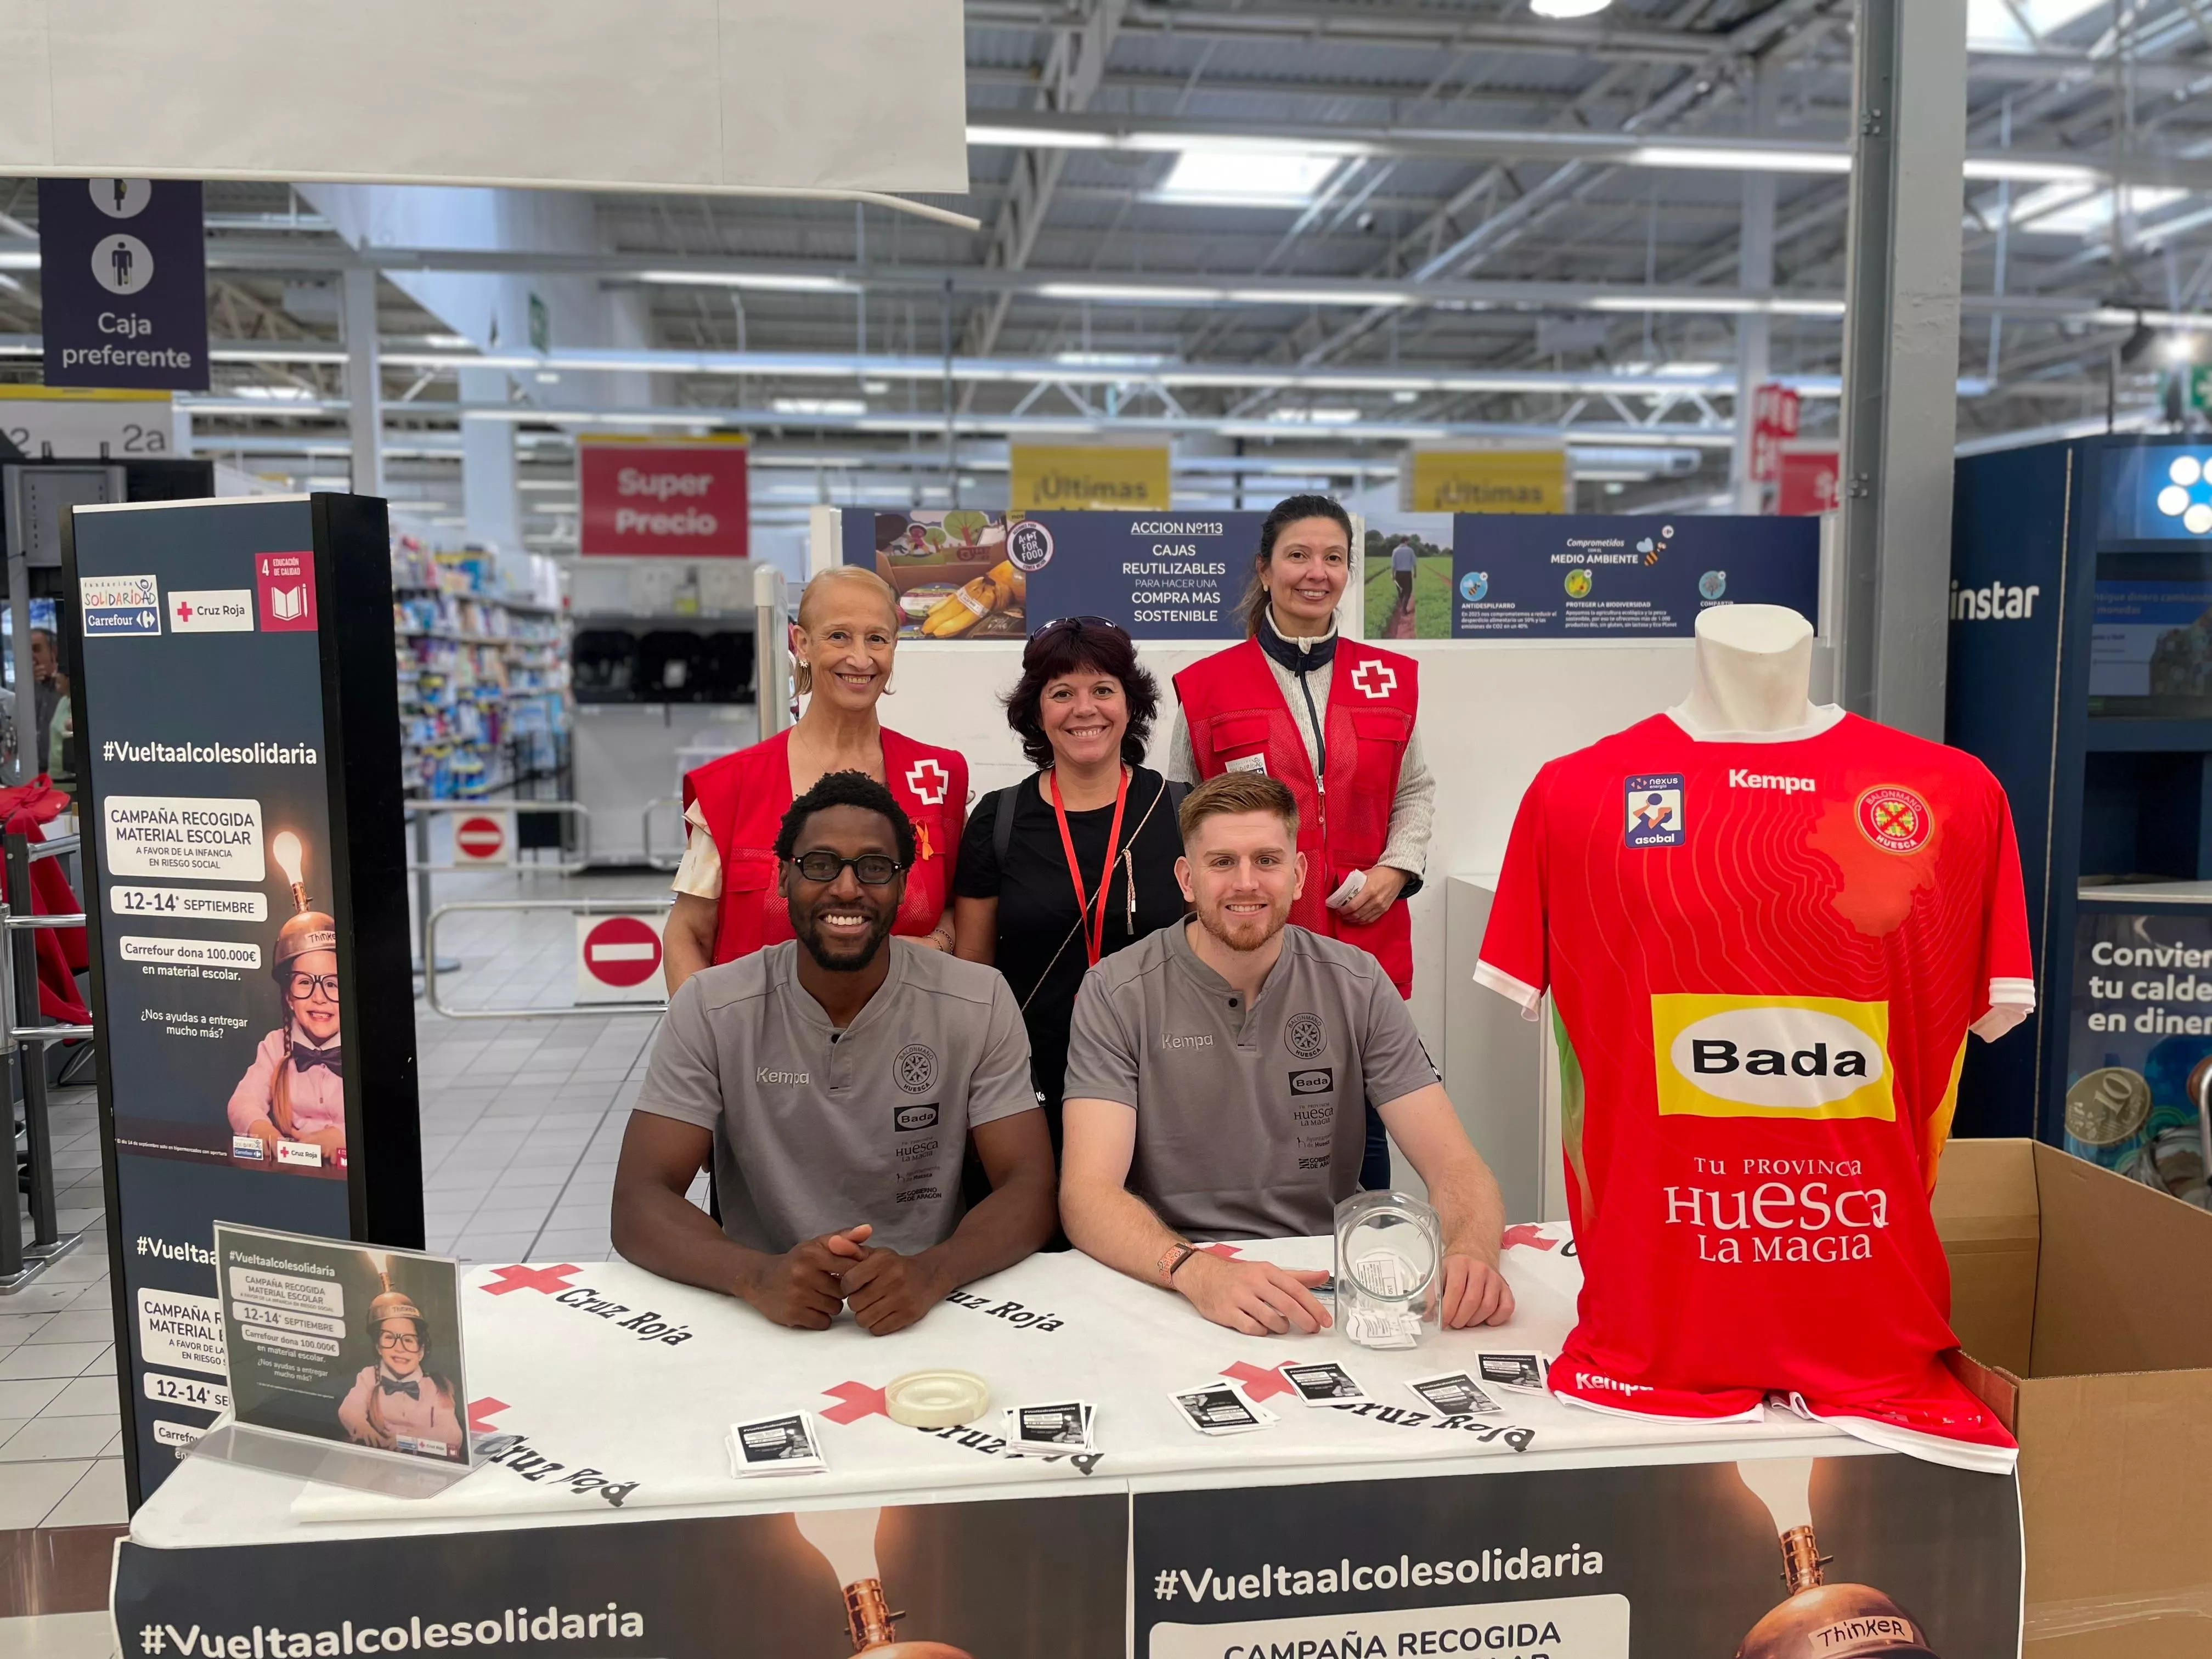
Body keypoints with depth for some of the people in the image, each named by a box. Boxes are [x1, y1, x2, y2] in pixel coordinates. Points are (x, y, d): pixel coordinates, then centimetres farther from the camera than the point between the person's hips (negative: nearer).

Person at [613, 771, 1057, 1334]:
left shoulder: (979, 1003, -5)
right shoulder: (711, 1007, -5)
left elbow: (1030, 1190, -8)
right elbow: (639, 1202, -10)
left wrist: (931, 1272, -28)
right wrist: (758, 1276, -29)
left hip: (928, 1316, 0)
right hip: (767, 1317, 0)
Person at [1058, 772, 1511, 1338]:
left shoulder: (1356, 985, 2)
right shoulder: (1117, 994, -6)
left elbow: (1452, 1162, -3)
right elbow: (1087, 1193, -16)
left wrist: (1472, 1252, -26)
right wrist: (1196, 1271, -35)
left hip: (1321, 1286, 3)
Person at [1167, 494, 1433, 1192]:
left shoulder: (1392, 680, 8)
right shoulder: (1207, 686, 1)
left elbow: (1415, 792, 16)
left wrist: (1396, 868, 0)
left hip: (1365, 941, 2)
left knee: (1363, 1128, 10)